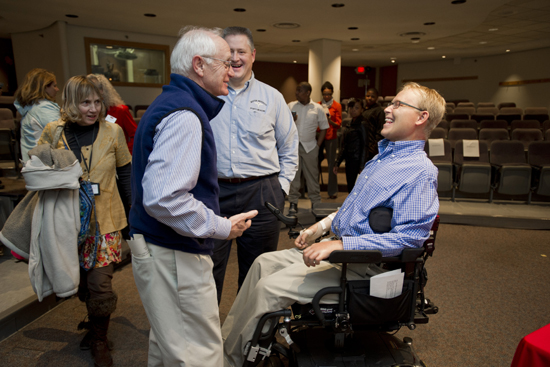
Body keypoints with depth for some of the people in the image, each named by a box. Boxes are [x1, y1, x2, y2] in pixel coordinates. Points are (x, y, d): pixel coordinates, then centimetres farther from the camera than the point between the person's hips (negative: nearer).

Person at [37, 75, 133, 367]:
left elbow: (125, 173, 5)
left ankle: (99, 341, 20)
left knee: (100, 283, -4)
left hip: (105, 219, -1)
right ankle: (95, 325, 41)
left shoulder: (112, 131, -4)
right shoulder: (53, 132, -2)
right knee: (84, 281, 14)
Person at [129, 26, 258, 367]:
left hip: (160, 250, 11)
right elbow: (163, 198, -29)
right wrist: (222, 227, -18)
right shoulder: (184, 115, -20)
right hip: (174, 255, -11)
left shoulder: (172, 102, 14)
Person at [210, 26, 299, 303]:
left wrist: (282, 185, 3)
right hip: (214, 192, 0)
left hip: (261, 194, 1)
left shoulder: (271, 97, 8)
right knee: (208, 268, 3)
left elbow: (289, 147, 12)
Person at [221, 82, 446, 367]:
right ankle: (226, 339, 14)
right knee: (263, 263, 5)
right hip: (336, 247, 10)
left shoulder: (421, 172, -17)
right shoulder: (384, 155, 14)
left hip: (360, 265, -9)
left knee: (269, 287, -14)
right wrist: (321, 226, 13)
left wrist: (338, 245, -29)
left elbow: (408, 238, -26)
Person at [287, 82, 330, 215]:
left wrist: (318, 145, -1)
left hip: (310, 146, -1)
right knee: (293, 175, 1)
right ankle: (293, 203, 9)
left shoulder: (317, 108, 3)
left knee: (312, 175, 2)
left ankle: (316, 203, 12)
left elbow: (323, 128, 5)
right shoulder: (291, 106, 6)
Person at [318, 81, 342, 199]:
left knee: (331, 164, -3)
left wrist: (330, 121, -19)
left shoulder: (337, 106, 3)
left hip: (331, 137, -2)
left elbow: (338, 125, 0)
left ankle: (332, 191, 6)